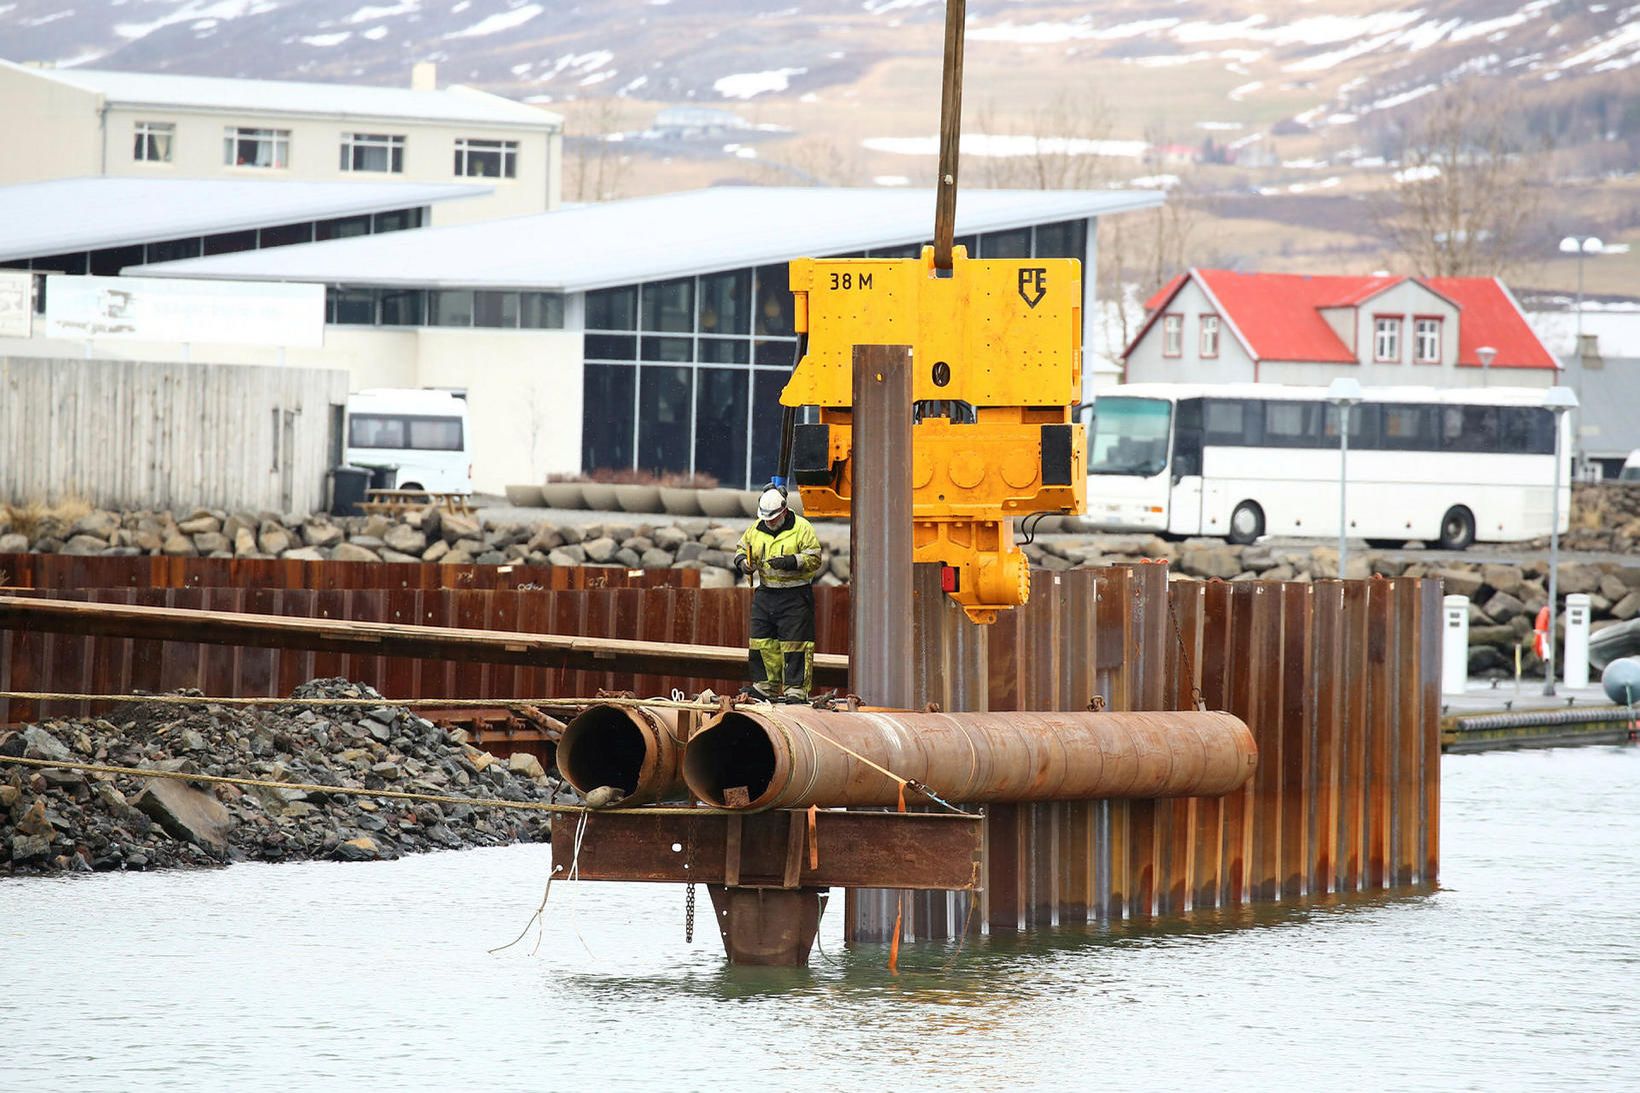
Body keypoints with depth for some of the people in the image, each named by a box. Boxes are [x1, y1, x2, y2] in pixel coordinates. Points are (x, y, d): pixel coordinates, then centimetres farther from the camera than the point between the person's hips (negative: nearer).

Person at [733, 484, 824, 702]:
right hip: (764, 594, 6)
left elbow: (814, 559, -10)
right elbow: (741, 548, 22)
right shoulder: (756, 529, 10)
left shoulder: (802, 529, -6)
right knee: (762, 642, 6)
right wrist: (743, 563, 0)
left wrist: (790, 562, -23)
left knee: (794, 642, -7)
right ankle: (766, 687, 14)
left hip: (794, 596, -6)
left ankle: (796, 690, -6)